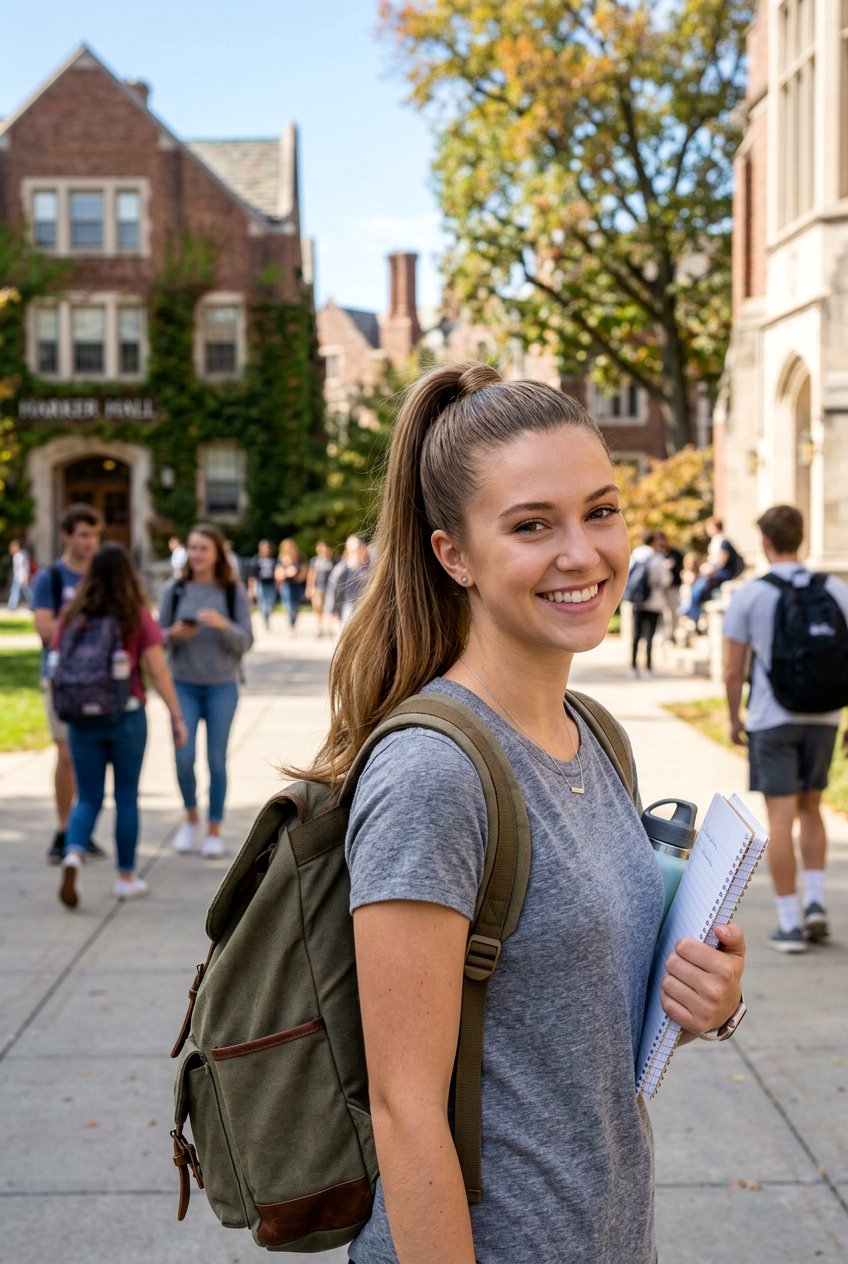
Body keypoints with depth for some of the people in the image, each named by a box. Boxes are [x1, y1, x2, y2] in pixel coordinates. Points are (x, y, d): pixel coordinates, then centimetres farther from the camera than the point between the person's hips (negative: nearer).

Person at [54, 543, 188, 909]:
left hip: (82, 718, 2)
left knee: (88, 799, 10)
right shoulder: (139, 618, -7)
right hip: (127, 716, -2)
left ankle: (73, 855, -17)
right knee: (126, 798, 11)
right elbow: (158, 672, -9)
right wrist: (177, 717, -3)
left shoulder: (71, 617, 0)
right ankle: (126, 878, 18)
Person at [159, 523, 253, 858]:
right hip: (184, 684, 1)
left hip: (221, 686, -1)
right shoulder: (174, 590, 1)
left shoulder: (234, 591, -2)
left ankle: (214, 830, 15)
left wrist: (223, 625, -23)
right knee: (183, 757, -6)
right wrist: (174, 634, -16)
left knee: (217, 759, 2)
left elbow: (245, 642, -5)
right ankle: (191, 817, 21)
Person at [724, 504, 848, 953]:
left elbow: (732, 670, -4)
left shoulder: (747, 596, -7)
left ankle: (789, 924, 3)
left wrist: (734, 718, 11)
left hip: (772, 719, -3)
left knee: (780, 818, 1)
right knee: (810, 809, 20)